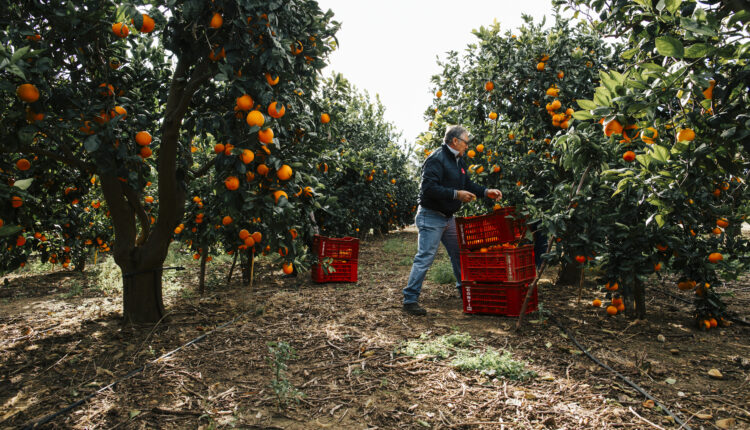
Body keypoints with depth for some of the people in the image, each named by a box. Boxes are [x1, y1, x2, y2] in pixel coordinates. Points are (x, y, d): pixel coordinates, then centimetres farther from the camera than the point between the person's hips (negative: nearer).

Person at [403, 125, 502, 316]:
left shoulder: (459, 161, 13)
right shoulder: (436, 159, -17)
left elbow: (467, 183, 20)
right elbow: (428, 188, -26)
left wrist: (486, 192, 5)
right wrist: (456, 194, -28)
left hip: (448, 217, 9)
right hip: (431, 217, -9)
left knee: (459, 253, 18)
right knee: (424, 258, -9)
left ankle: (464, 290, 35)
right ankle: (410, 299, -2)